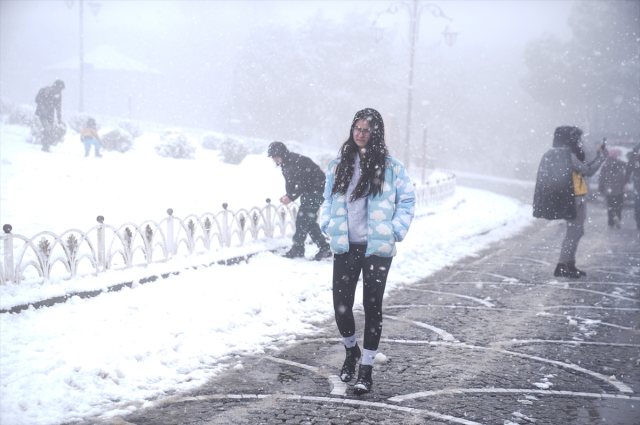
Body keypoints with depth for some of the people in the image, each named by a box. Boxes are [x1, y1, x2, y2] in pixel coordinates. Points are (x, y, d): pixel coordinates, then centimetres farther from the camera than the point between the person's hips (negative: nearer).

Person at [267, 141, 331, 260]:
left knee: (302, 218, -11)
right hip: (307, 192, 10)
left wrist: (291, 197, -23)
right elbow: (290, 182, 10)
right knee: (308, 220, 8)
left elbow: (303, 184, -27)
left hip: (316, 189, -10)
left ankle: (298, 249, -3)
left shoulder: (297, 161, -26)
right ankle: (324, 248, 13)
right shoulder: (285, 163, 4)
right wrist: (288, 195, -8)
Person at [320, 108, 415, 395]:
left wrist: (395, 231, -4)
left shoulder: (390, 167, -1)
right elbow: (328, 198, 19)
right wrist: (328, 225, 5)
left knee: (372, 306, 2)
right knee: (341, 305, 1)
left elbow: (407, 200, 5)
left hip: (377, 249, -2)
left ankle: (366, 368, 13)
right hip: (344, 247, 3)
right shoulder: (339, 164, 8)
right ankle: (351, 350, 31)